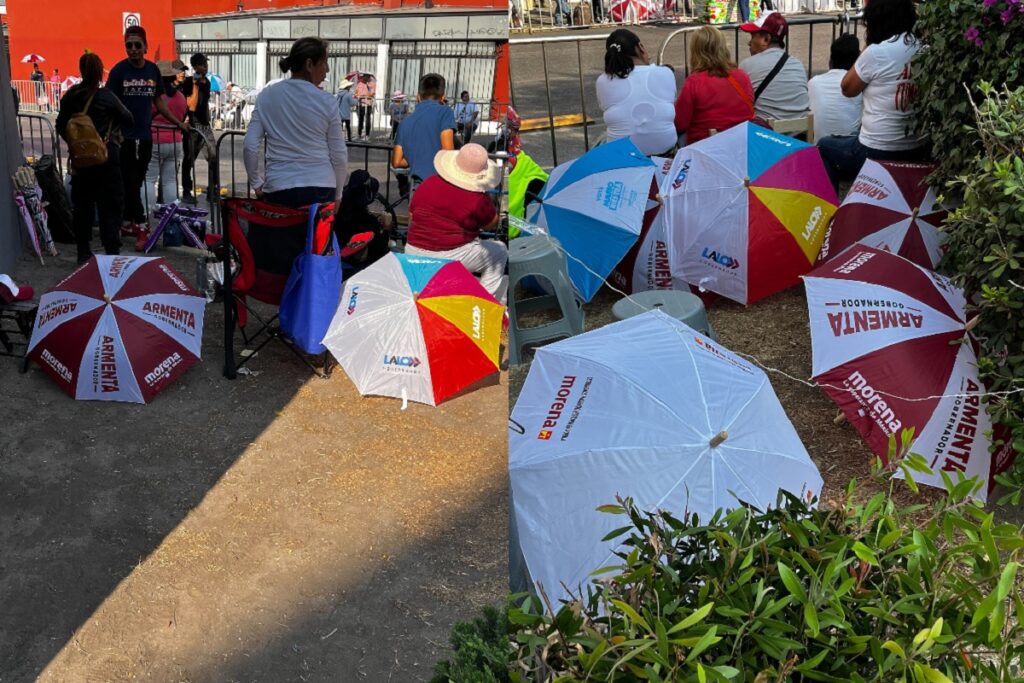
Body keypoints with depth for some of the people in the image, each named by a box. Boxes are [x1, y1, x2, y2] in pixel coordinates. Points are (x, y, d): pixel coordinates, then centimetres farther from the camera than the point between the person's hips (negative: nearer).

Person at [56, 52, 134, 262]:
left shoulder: (70, 96, 2)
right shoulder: (105, 96, -11)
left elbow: (61, 126, 8)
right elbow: (128, 119, -1)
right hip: (106, 157, -5)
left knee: (82, 204, 13)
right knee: (110, 205, -1)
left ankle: (83, 251, 18)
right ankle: (112, 251, -3)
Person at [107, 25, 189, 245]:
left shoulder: (153, 70, 7)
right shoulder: (119, 70, -5)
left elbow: (158, 101, 17)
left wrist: (178, 122, 11)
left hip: (145, 136, 4)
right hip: (124, 136, -4)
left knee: (136, 182, 9)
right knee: (131, 182, -3)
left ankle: (127, 224, 19)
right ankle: (141, 226, 1)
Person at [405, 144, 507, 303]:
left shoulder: (427, 184, 1)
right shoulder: (476, 199, -15)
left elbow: (412, 216, 11)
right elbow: (491, 223, 2)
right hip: (452, 258, -6)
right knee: (500, 250, 18)